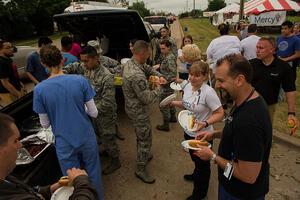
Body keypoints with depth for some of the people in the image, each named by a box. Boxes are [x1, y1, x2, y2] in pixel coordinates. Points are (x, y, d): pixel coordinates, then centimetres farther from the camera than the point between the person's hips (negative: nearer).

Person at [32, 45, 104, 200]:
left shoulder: (39, 89, -13)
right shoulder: (80, 81, -13)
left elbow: (45, 124, -3)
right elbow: (94, 113, -7)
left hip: (64, 143, 0)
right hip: (87, 138, 1)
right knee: (93, 173, 22)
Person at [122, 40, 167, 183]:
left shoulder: (129, 63, -3)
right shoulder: (137, 75, -34)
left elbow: (148, 68, 13)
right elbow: (147, 99, -28)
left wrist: (159, 76, -5)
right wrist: (158, 89, -11)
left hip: (132, 107, 10)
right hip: (139, 112, -10)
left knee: (141, 135, 28)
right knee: (145, 139, 7)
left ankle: (143, 155, 50)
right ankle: (140, 169, 24)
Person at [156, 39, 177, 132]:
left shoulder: (169, 58, -23)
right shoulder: (167, 56, 7)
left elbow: (173, 74, -30)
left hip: (167, 85, -10)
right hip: (169, 84, 10)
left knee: (163, 104, 0)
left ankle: (166, 125, 12)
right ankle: (173, 117, 42)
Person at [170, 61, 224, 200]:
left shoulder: (208, 92, -28)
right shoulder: (187, 86, -6)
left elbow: (220, 113, -23)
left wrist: (205, 124, -37)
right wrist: (174, 103, -4)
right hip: (188, 132, 7)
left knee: (203, 163, 17)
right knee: (195, 159, 31)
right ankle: (196, 175, 62)